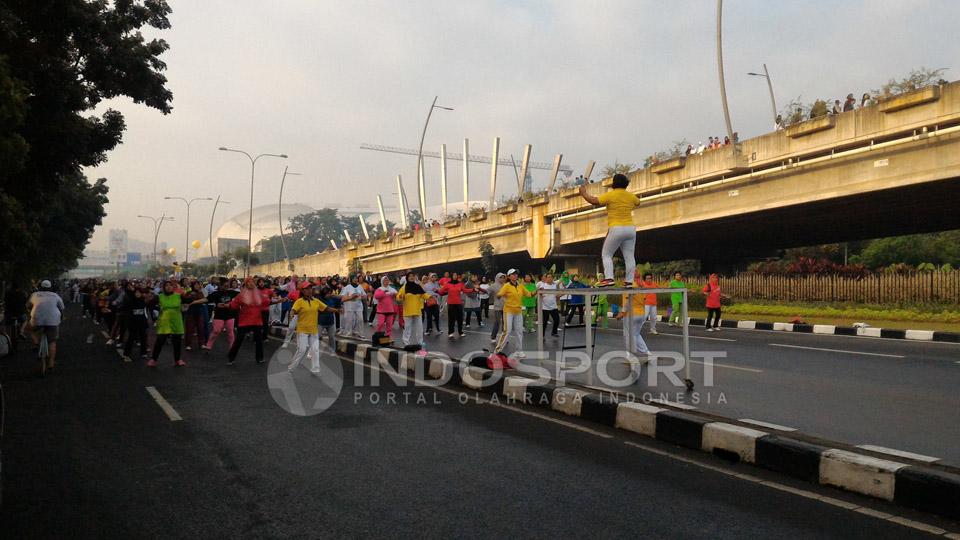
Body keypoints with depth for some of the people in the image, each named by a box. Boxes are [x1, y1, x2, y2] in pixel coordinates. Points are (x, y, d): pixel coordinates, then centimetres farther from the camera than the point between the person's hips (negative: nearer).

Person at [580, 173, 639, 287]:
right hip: (631, 228, 5)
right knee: (629, 256, 7)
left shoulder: (611, 195, -7)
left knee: (606, 254, 4)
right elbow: (638, 202, 30)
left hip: (616, 229, -5)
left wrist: (583, 193, 2)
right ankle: (629, 281, 4)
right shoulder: (630, 196, 9)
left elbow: (594, 201, -11)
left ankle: (608, 278, -10)